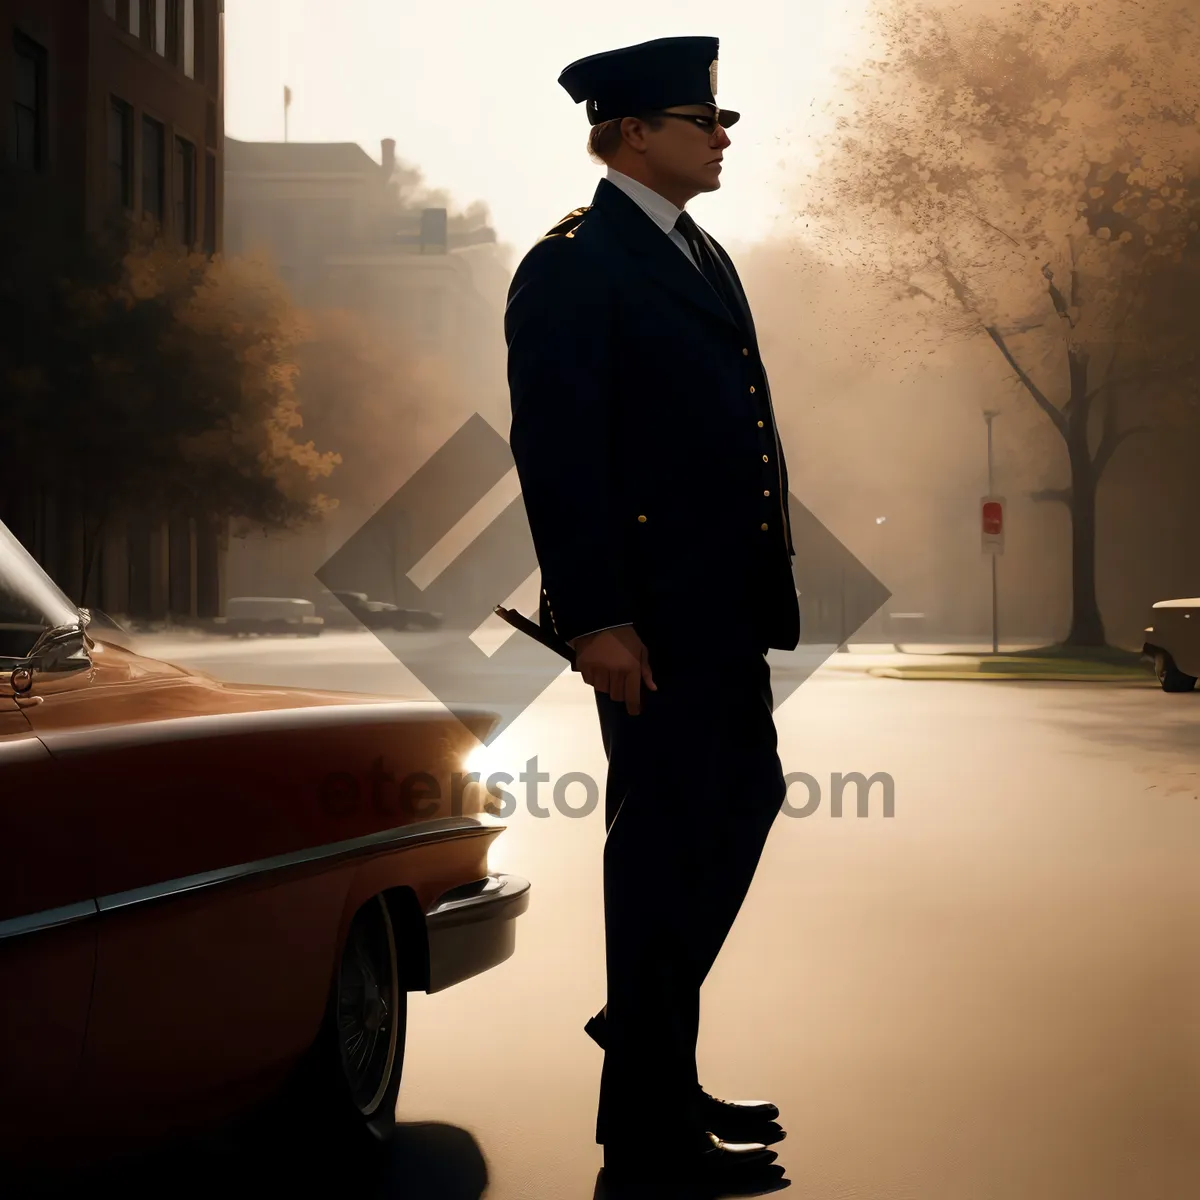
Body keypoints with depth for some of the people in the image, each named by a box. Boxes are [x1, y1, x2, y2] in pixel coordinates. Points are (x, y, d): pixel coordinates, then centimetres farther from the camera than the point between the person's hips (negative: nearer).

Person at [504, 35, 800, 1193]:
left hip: (724, 608, 9)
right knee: (667, 835, -2)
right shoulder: (572, 267, -10)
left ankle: (648, 1038, 32)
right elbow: (555, 452, -16)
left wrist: (767, 585, 15)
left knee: (742, 807, 16)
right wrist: (594, 617, -22)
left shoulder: (702, 257, 18)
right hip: (650, 613, -9)